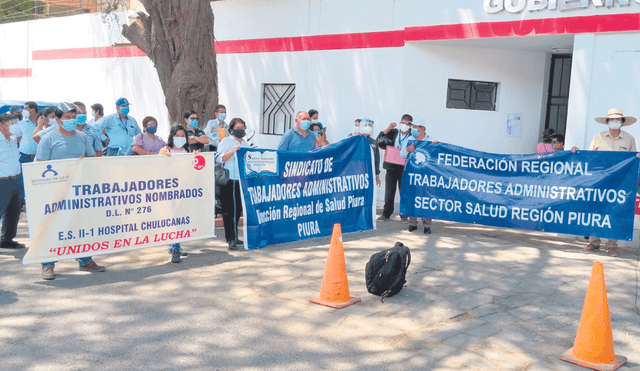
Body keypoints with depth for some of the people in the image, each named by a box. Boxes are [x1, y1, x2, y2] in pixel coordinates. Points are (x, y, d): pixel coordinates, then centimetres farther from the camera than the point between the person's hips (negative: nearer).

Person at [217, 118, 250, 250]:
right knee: (228, 209, -6)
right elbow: (219, 159, -10)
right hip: (228, 180, -6)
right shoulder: (226, 141, 2)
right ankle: (231, 239, -5)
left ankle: (233, 236, 19)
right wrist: (232, 151, -19)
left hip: (242, 180, 6)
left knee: (238, 209, 9)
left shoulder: (246, 144, 21)